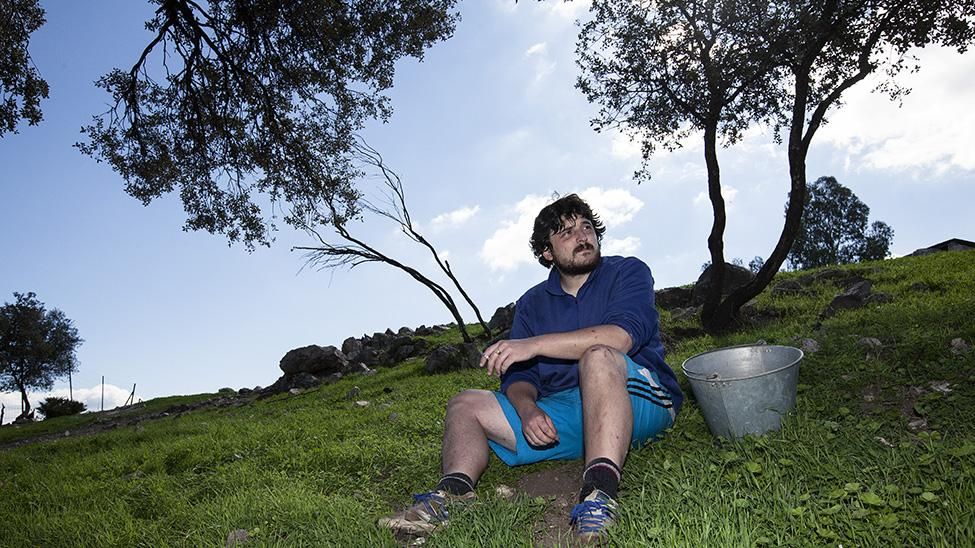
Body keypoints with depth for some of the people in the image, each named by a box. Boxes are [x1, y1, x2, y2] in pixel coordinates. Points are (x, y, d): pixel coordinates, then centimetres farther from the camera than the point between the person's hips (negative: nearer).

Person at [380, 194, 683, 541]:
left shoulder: (628, 272, 2)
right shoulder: (531, 304, 15)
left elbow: (622, 336, -19)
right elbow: (519, 376, 8)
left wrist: (533, 345, -23)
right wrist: (527, 409, -17)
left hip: (641, 401, -5)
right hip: (561, 416, 5)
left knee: (598, 356, -36)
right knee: (465, 405, -2)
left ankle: (600, 494, -50)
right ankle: (454, 491, -31)